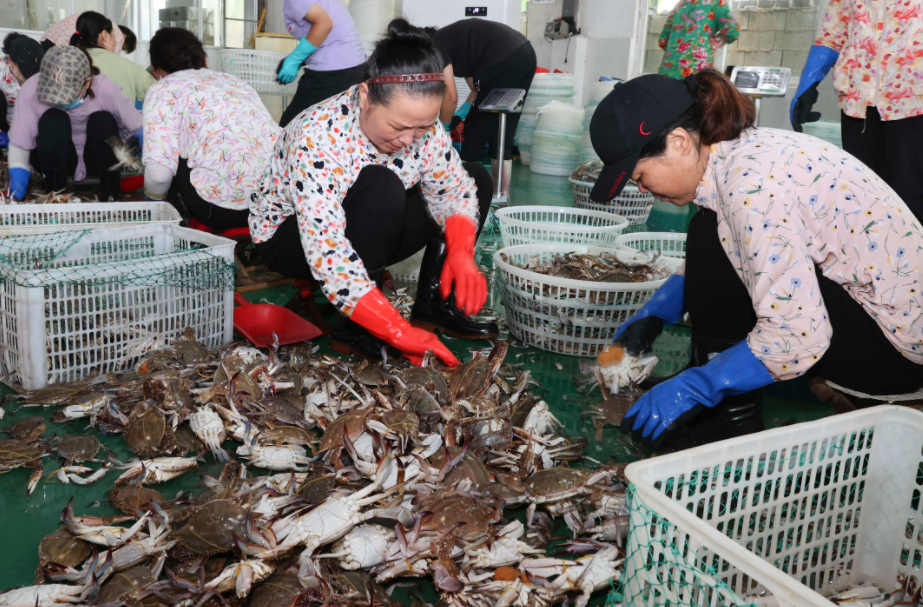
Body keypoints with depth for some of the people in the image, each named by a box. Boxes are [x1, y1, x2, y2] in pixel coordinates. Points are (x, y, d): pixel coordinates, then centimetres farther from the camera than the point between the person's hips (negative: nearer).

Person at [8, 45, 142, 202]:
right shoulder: (31, 90, -26)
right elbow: (19, 142, -19)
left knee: (102, 120, -29)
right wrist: (18, 177, -31)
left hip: (96, 159, 0)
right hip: (56, 160, 0)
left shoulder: (105, 90, -27)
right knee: (52, 120, -30)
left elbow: (140, 130, -18)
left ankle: (111, 195, -16)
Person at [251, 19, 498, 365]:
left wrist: (461, 252, -29)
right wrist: (399, 333, -43)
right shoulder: (318, 139, -35)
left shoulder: (421, 122, -16)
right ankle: (355, 327, -25)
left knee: (476, 179, -5)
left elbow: (455, 189, -8)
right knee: (382, 187, -36)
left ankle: (434, 305, -6)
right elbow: (328, 257, -40)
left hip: (366, 236, 6)